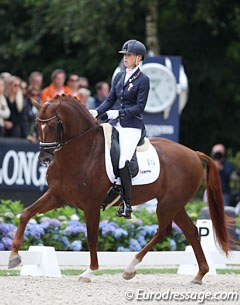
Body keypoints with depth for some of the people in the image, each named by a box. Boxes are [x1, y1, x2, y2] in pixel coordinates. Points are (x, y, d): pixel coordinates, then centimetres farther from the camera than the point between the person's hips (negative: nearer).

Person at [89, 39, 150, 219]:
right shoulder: (119, 77, 14)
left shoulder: (143, 80, -5)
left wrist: (119, 113, -19)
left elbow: (140, 107, -11)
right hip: (116, 123, 7)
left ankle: (127, 204, -11)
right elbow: (110, 100, 14)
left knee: (123, 162, -18)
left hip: (132, 125, -7)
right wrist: (97, 112, -2)